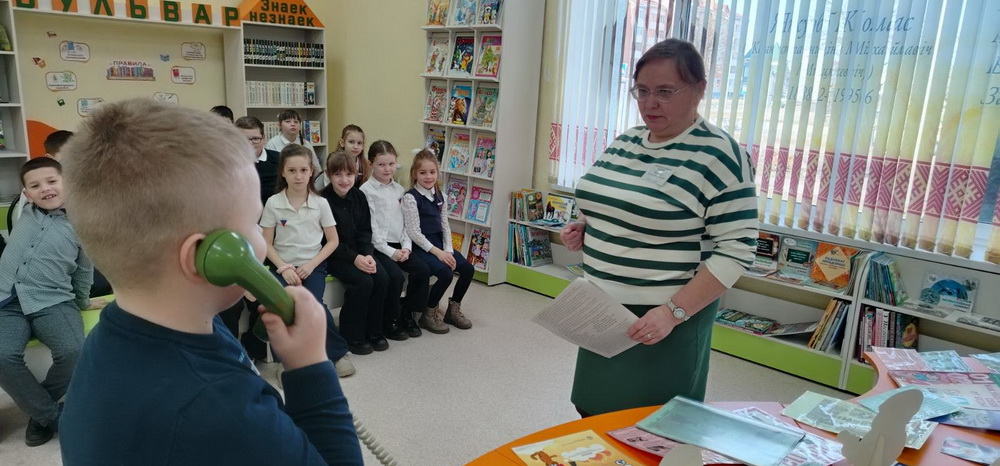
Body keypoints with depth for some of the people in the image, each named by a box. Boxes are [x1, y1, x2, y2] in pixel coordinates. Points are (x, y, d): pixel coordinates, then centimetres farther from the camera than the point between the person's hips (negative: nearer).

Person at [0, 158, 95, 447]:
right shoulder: (25, 214, 14)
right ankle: (54, 417, -11)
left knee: (73, 352, -29)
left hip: (52, 302, -3)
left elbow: (84, 272, 15)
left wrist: (80, 305, 23)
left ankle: (38, 407, -1)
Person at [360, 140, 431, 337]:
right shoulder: (367, 190, -6)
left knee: (422, 270, -12)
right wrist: (390, 251, -15)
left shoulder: (399, 189, 14)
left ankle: (407, 314, 5)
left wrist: (406, 247, -2)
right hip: (377, 247, -6)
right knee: (396, 275, -26)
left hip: (398, 246, 6)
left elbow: (405, 222, 13)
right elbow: (370, 227, -11)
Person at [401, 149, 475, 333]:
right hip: (420, 246, -7)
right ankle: (428, 314, -4)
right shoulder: (410, 197, -12)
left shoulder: (439, 196, 9)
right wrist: (437, 252, -19)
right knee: (446, 273, -26)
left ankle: (453, 309, 10)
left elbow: (445, 226, 10)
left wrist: (448, 250, -4)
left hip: (438, 243, 7)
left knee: (467, 268, -10)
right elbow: (414, 232, -16)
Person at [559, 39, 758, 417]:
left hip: (663, 318, -7)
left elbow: (735, 250, -17)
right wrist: (583, 228, 1)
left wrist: (674, 311, -23)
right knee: (593, 415, 18)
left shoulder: (719, 156, -15)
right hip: (602, 311, 7)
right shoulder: (624, 142, 8)